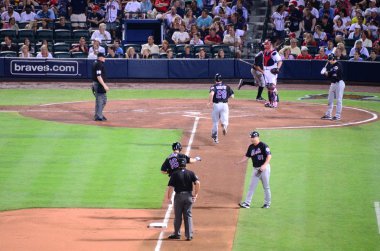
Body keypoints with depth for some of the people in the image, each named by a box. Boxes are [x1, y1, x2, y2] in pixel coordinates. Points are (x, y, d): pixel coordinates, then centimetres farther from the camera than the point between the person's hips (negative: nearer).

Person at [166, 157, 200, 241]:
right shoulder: (191, 173, 2)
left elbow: (171, 187, -11)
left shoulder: (175, 174, -5)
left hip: (179, 196, -2)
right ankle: (189, 235, 2)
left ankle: (177, 234, 17)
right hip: (189, 196, 2)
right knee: (188, 216, 7)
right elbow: (197, 183, -9)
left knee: (178, 216, 10)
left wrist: (169, 198, -2)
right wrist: (196, 195, -3)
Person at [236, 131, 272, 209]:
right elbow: (246, 156, 14)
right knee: (252, 186, 1)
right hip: (256, 169, 6)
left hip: (265, 168, -6)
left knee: (266, 187, 3)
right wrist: (239, 162, -1)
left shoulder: (263, 146, -11)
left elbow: (269, 156, -16)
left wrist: (264, 165, -27)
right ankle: (247, 203, 0)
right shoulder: (251, 147, 9)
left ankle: (267, 203, 14)